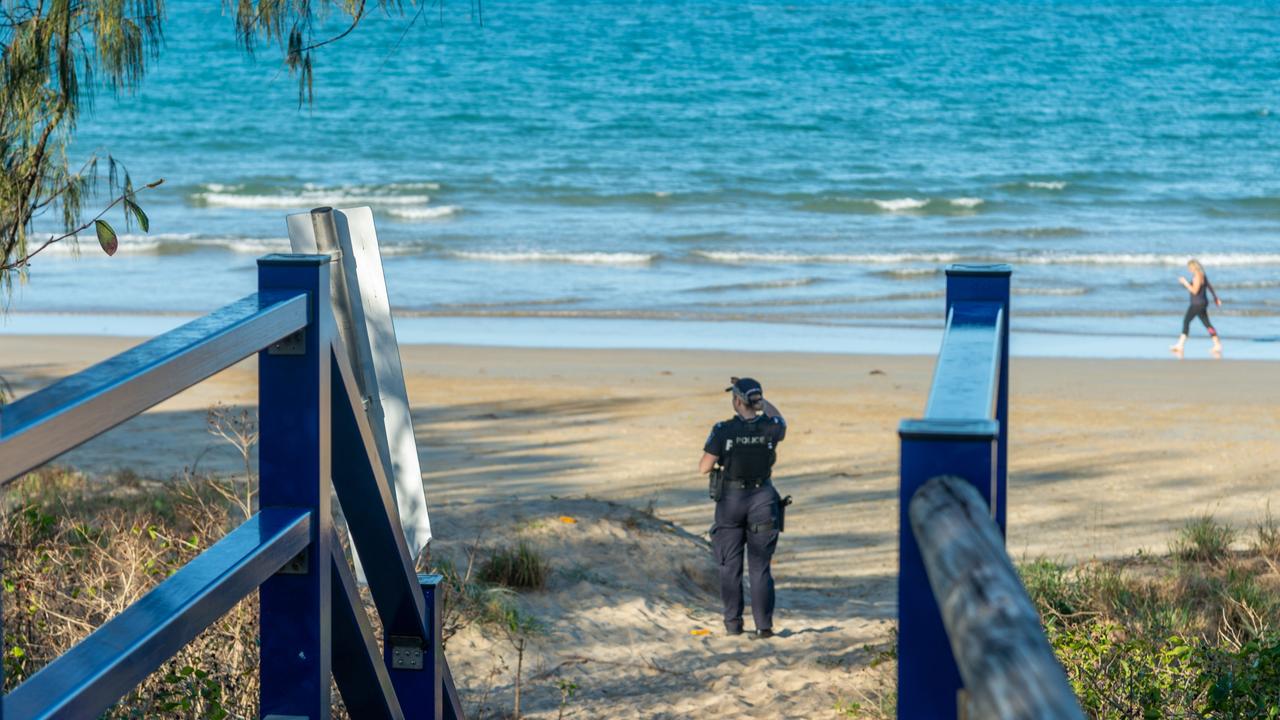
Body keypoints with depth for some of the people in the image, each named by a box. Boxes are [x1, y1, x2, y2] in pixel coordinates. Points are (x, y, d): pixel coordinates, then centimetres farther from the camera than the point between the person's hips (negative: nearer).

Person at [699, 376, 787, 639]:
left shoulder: (723, 431, -16)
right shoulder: (770, 429, -9)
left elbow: (704, 468, -9)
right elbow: (781, 422, 17)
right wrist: (758, 397, 15)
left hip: (731, 500, -1)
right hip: (762, 499, 1)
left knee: (730, 565, 12)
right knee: (760, 567, 5)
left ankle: (733, 623, 16)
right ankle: (764, 625, -2)